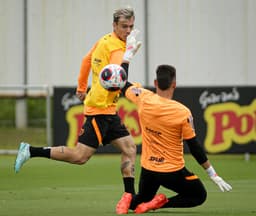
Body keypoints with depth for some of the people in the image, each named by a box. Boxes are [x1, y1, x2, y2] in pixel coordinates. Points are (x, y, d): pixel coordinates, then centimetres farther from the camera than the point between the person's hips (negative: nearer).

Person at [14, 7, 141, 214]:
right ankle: (31, 151, -3)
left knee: (130, 148, 5)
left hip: (109, 111, 10)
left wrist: (82, 87, 33)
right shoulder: (115, 48, -16)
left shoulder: (104, 41, 13)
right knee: (80, 156, -10)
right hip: (100, 108, -10)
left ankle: (130, 197, 3)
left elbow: (87, 59, 26)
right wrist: (129, 51, -30)